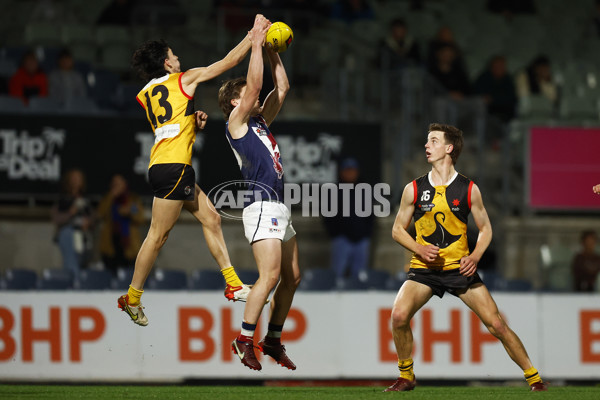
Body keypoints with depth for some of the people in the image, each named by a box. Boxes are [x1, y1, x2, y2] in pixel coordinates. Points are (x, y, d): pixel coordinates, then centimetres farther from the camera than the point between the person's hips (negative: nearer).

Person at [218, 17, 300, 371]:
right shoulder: (236, 122, 0)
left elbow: (283, 87, 22)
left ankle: (273, 339, 15)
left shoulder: (260, 121, 20)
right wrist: (257, 45, -5)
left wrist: (272, 52, 17)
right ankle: (245, 339, -13)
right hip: (261, 206, -9)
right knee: (271, 275, -17)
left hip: (281, 207, 9)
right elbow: (255, 86, -11)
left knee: (292, 277, 8)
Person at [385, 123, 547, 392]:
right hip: (424, 269, 1)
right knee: (399, 315, -23)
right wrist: (420, 250, -11)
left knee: (496, 324, -6)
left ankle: (533, 377, 9)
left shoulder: (469, 189, -2)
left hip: (460, 268, -1)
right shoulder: (414, 189, 0)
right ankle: (406, 377, -2)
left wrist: (475, 257, -9)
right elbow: (398, 229, 7)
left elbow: (485, 229, 9)